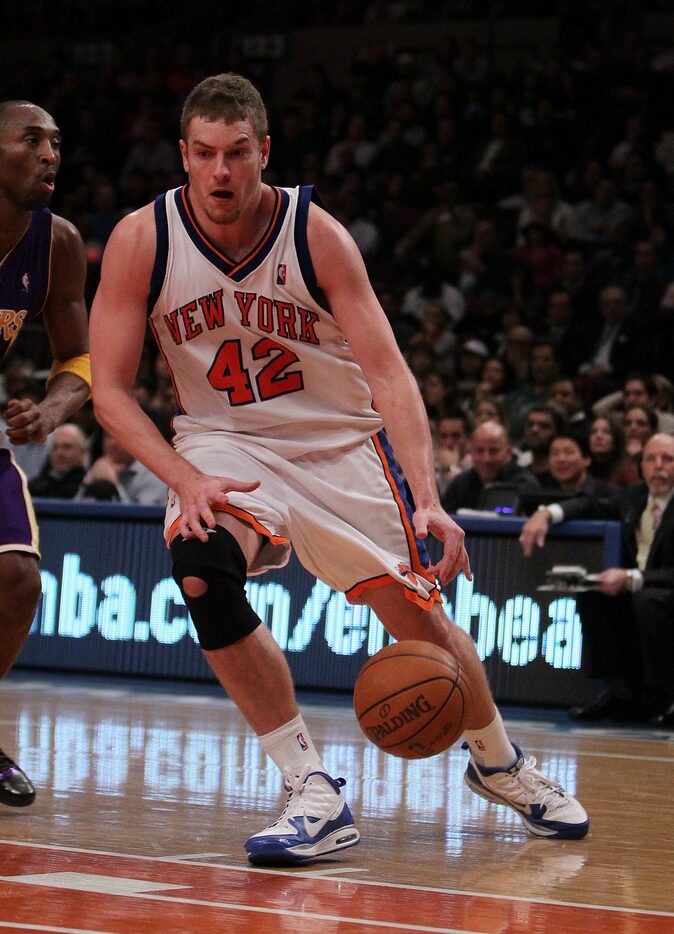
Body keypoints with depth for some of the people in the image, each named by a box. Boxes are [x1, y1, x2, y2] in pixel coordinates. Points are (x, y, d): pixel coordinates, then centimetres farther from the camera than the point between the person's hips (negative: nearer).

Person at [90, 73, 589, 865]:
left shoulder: (316, 234, -18)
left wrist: (427, 499, -33)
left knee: (419, 617, 0)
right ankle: (314, 796, -24)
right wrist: (185, 479, -29)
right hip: (224, 443, 0)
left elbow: (387, 373, -20)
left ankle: (498, 762, 33)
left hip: (340, 442, 0)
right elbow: (111, 389, -13)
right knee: (200, 565, -30)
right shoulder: (141, 242, -15)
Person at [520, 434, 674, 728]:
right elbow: (595, 507, 21)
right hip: (634, 594, 7)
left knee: (648, 599, -36)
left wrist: (630, 578, -34)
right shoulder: (636, 495, 6)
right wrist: (547, 513, 2)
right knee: (589, 593, -14)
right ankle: (620, 690, -11)